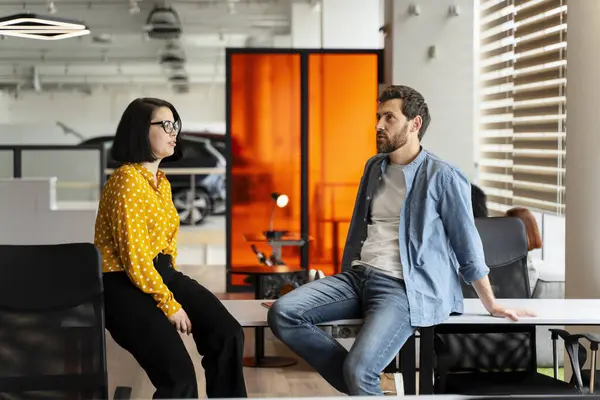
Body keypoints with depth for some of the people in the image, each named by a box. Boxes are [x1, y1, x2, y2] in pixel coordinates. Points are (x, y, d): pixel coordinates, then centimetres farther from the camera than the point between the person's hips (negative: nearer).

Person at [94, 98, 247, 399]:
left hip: (162, 273, 9)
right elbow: (135, 259, -19)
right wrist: (169, 305, -16)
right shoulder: (127, 180, -15)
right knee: (179, 375, -26)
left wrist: (173, 285, 8)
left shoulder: (162, 181, 14)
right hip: (124, 284, -9)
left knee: (228, 334, -15)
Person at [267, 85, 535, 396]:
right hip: (357, 276, 7)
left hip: (402, 288, -7)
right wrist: (340, 289, 25)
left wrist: (492, 306, 4)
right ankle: (361, 386, -6)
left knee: (359, 369, -30)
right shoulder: (374, 167, 16)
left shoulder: (442, 177, -4)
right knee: (283, 313, -16)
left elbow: (467, 246, 0)